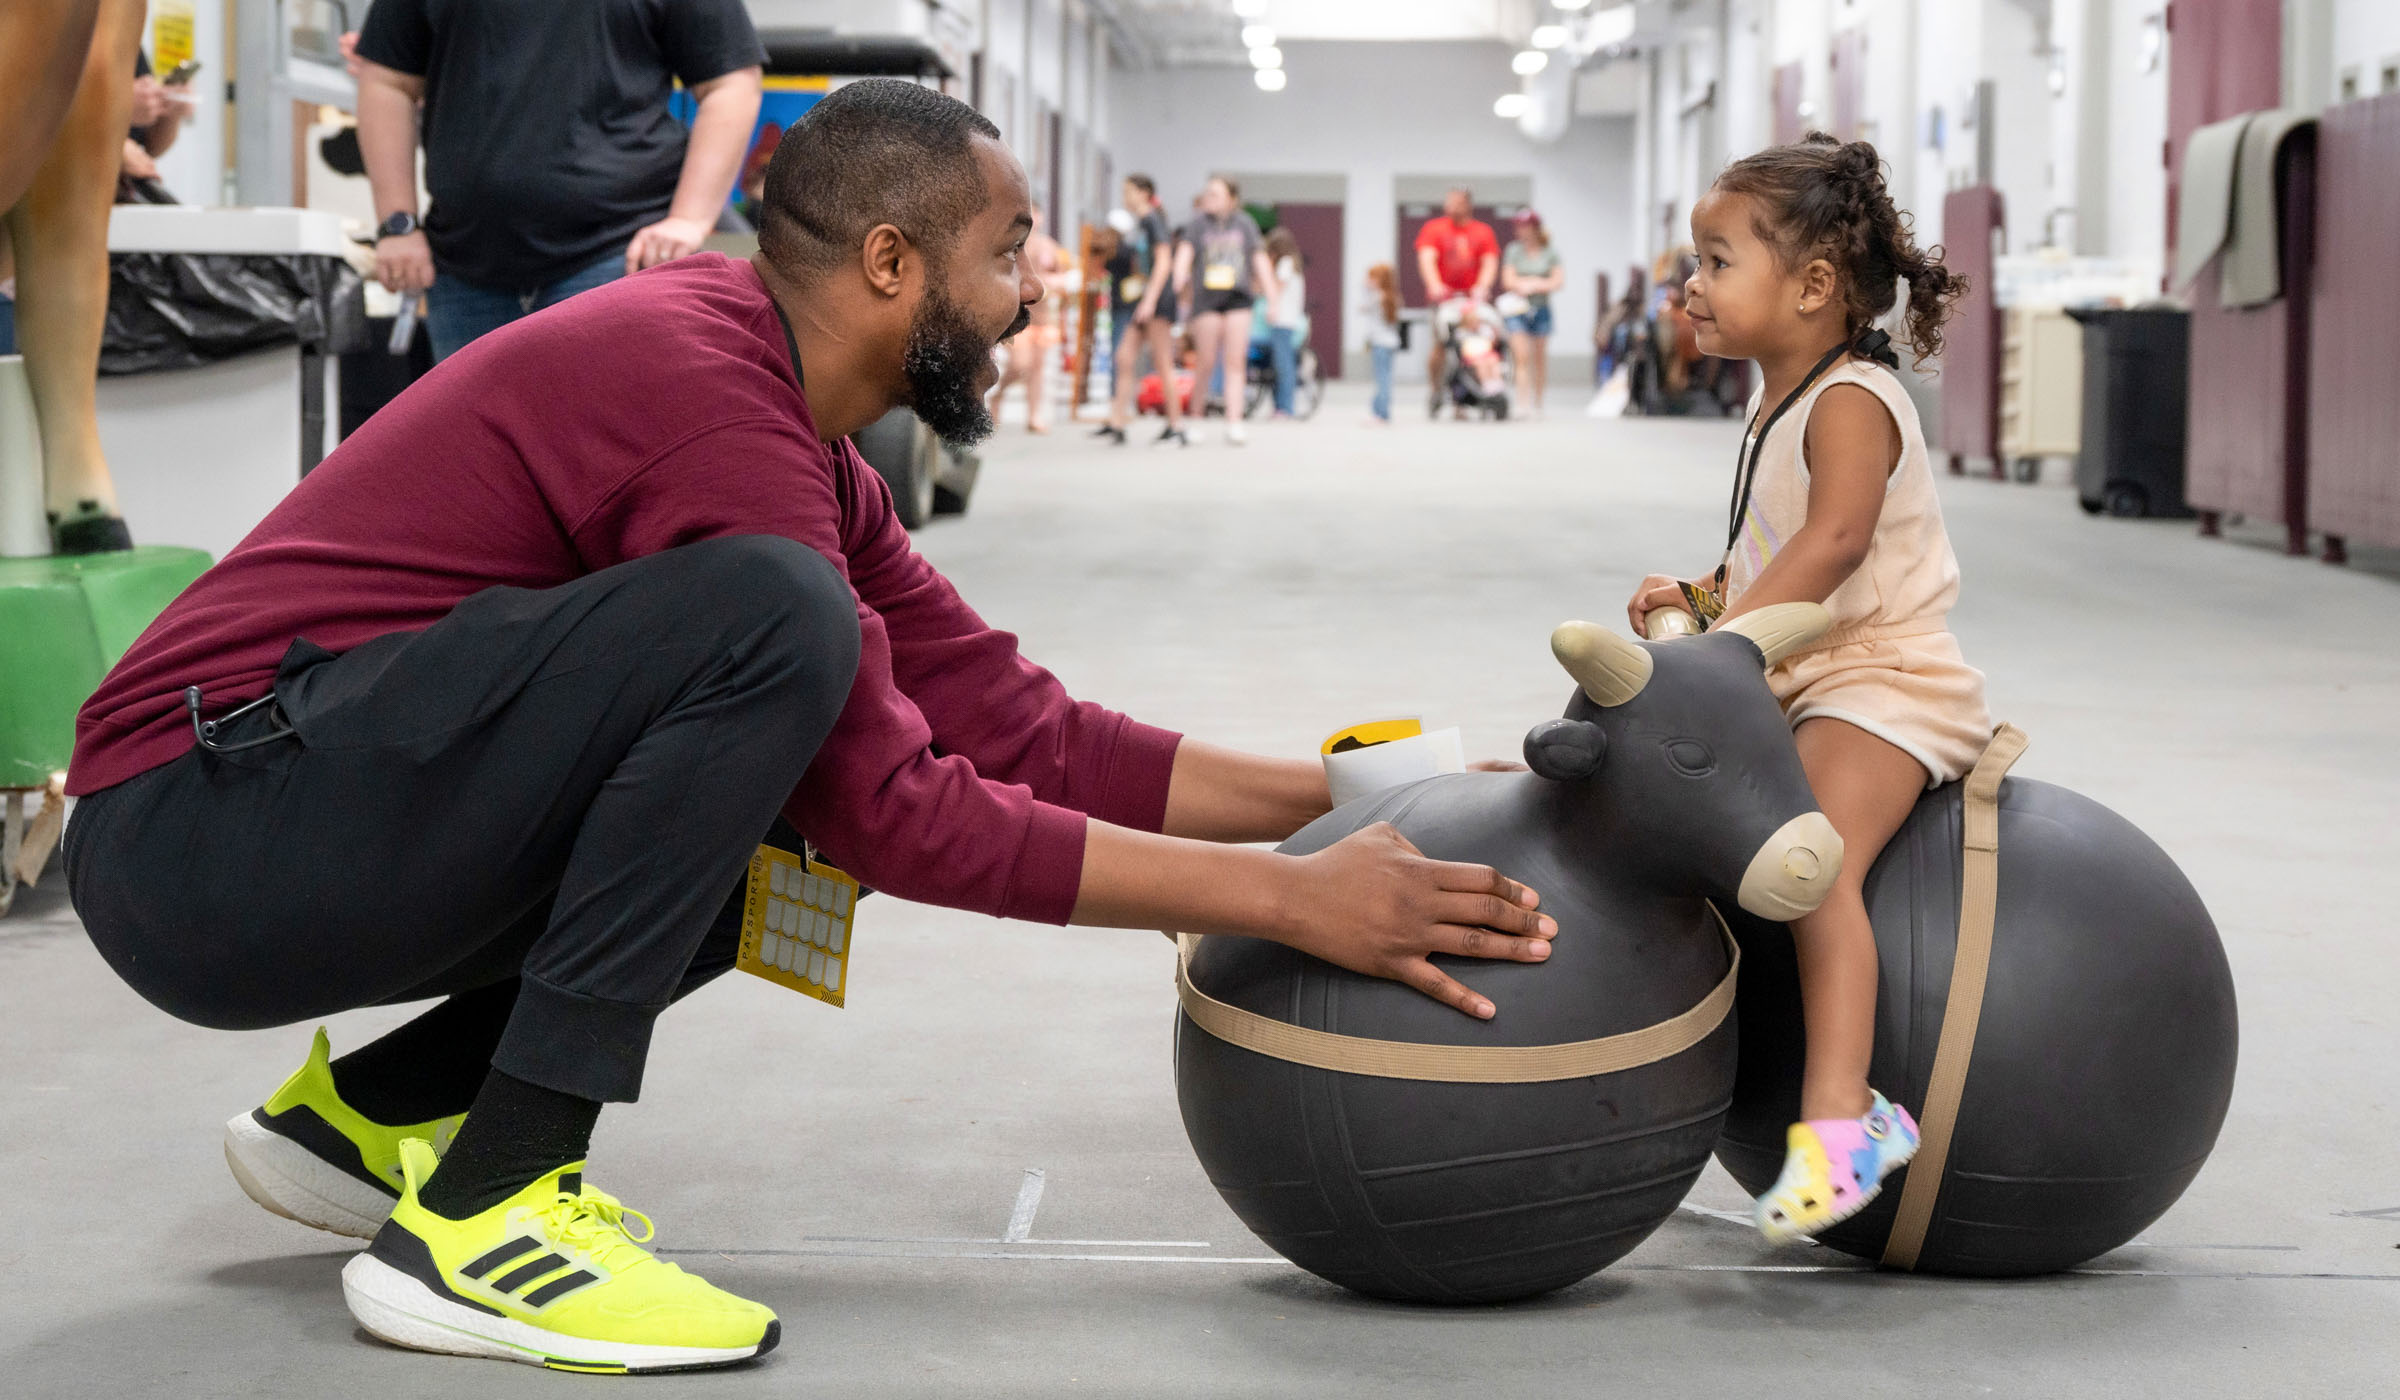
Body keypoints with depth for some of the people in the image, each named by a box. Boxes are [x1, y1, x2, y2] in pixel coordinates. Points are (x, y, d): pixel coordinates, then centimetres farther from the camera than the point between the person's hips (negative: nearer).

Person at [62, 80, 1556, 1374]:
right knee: (769, 621, -26)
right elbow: (898, 814, -20)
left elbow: (1016, 724, 12)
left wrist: (1344, 797, 5)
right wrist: (1286, 898, -19)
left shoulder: (807, 450, 13)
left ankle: (372, 1112, 14)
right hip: (190, 825, -10)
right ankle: (480, 1224, -20)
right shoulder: (701, 384, -18)